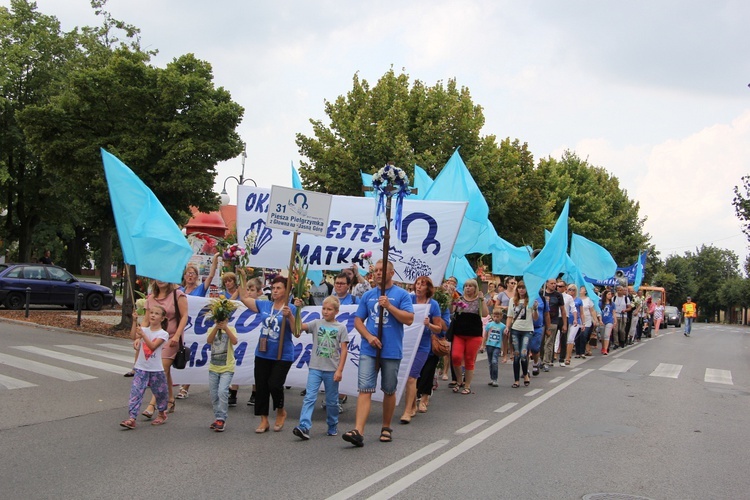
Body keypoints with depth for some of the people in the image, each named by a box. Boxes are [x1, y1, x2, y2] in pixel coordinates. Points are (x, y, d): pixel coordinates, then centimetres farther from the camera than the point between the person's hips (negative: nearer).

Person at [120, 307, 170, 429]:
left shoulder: (163, 334, -7)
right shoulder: (144, 330, 3)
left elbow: (153, 346, -20)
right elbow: (133, 337, -17)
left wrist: (142, 334, -27)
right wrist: (135, 321, -23)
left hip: (156, 370, -2)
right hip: (141, 368, 2)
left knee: (160, 393, 12)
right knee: (135, 392, -9)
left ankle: (162, 414, 34)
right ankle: (132, 418, -12)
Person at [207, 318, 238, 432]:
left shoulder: (230, 329, 0)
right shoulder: (212, 330, 6)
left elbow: (234, 342, -19)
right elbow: (208, 341, -14)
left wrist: (226, 328, -24)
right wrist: (216, 328, -25)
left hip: (227, 368, -4)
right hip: (213, 368, 4)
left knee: (222, 392, -17)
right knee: (213, 394, 7)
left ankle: (221, 419, -11)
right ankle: (217, 418, 20)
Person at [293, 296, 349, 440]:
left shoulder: (341, 327, 1)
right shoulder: (316, 324, 5)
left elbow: (343, 350, -1)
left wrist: (340, 370, -7)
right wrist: (297, 309, -21)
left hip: (332, 370, -1)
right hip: (315, 368, 1)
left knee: (332, 401, 11)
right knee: (309, 397, -10)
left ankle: (333, 426, 27)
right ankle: (304, 427, -15)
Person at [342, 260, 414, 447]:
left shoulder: (401, 294, 1)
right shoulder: (368, 295, 11)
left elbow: (409, 319, -8)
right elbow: (358, 320, 10)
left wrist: (388, 306, -17)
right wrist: (368, 336, -8)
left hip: (392, 351, -2)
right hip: (369, 350, 2)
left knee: (389, 391, 10)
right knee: (364, 390, -8)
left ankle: (386, 428, 26)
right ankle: (358, 431, -16)